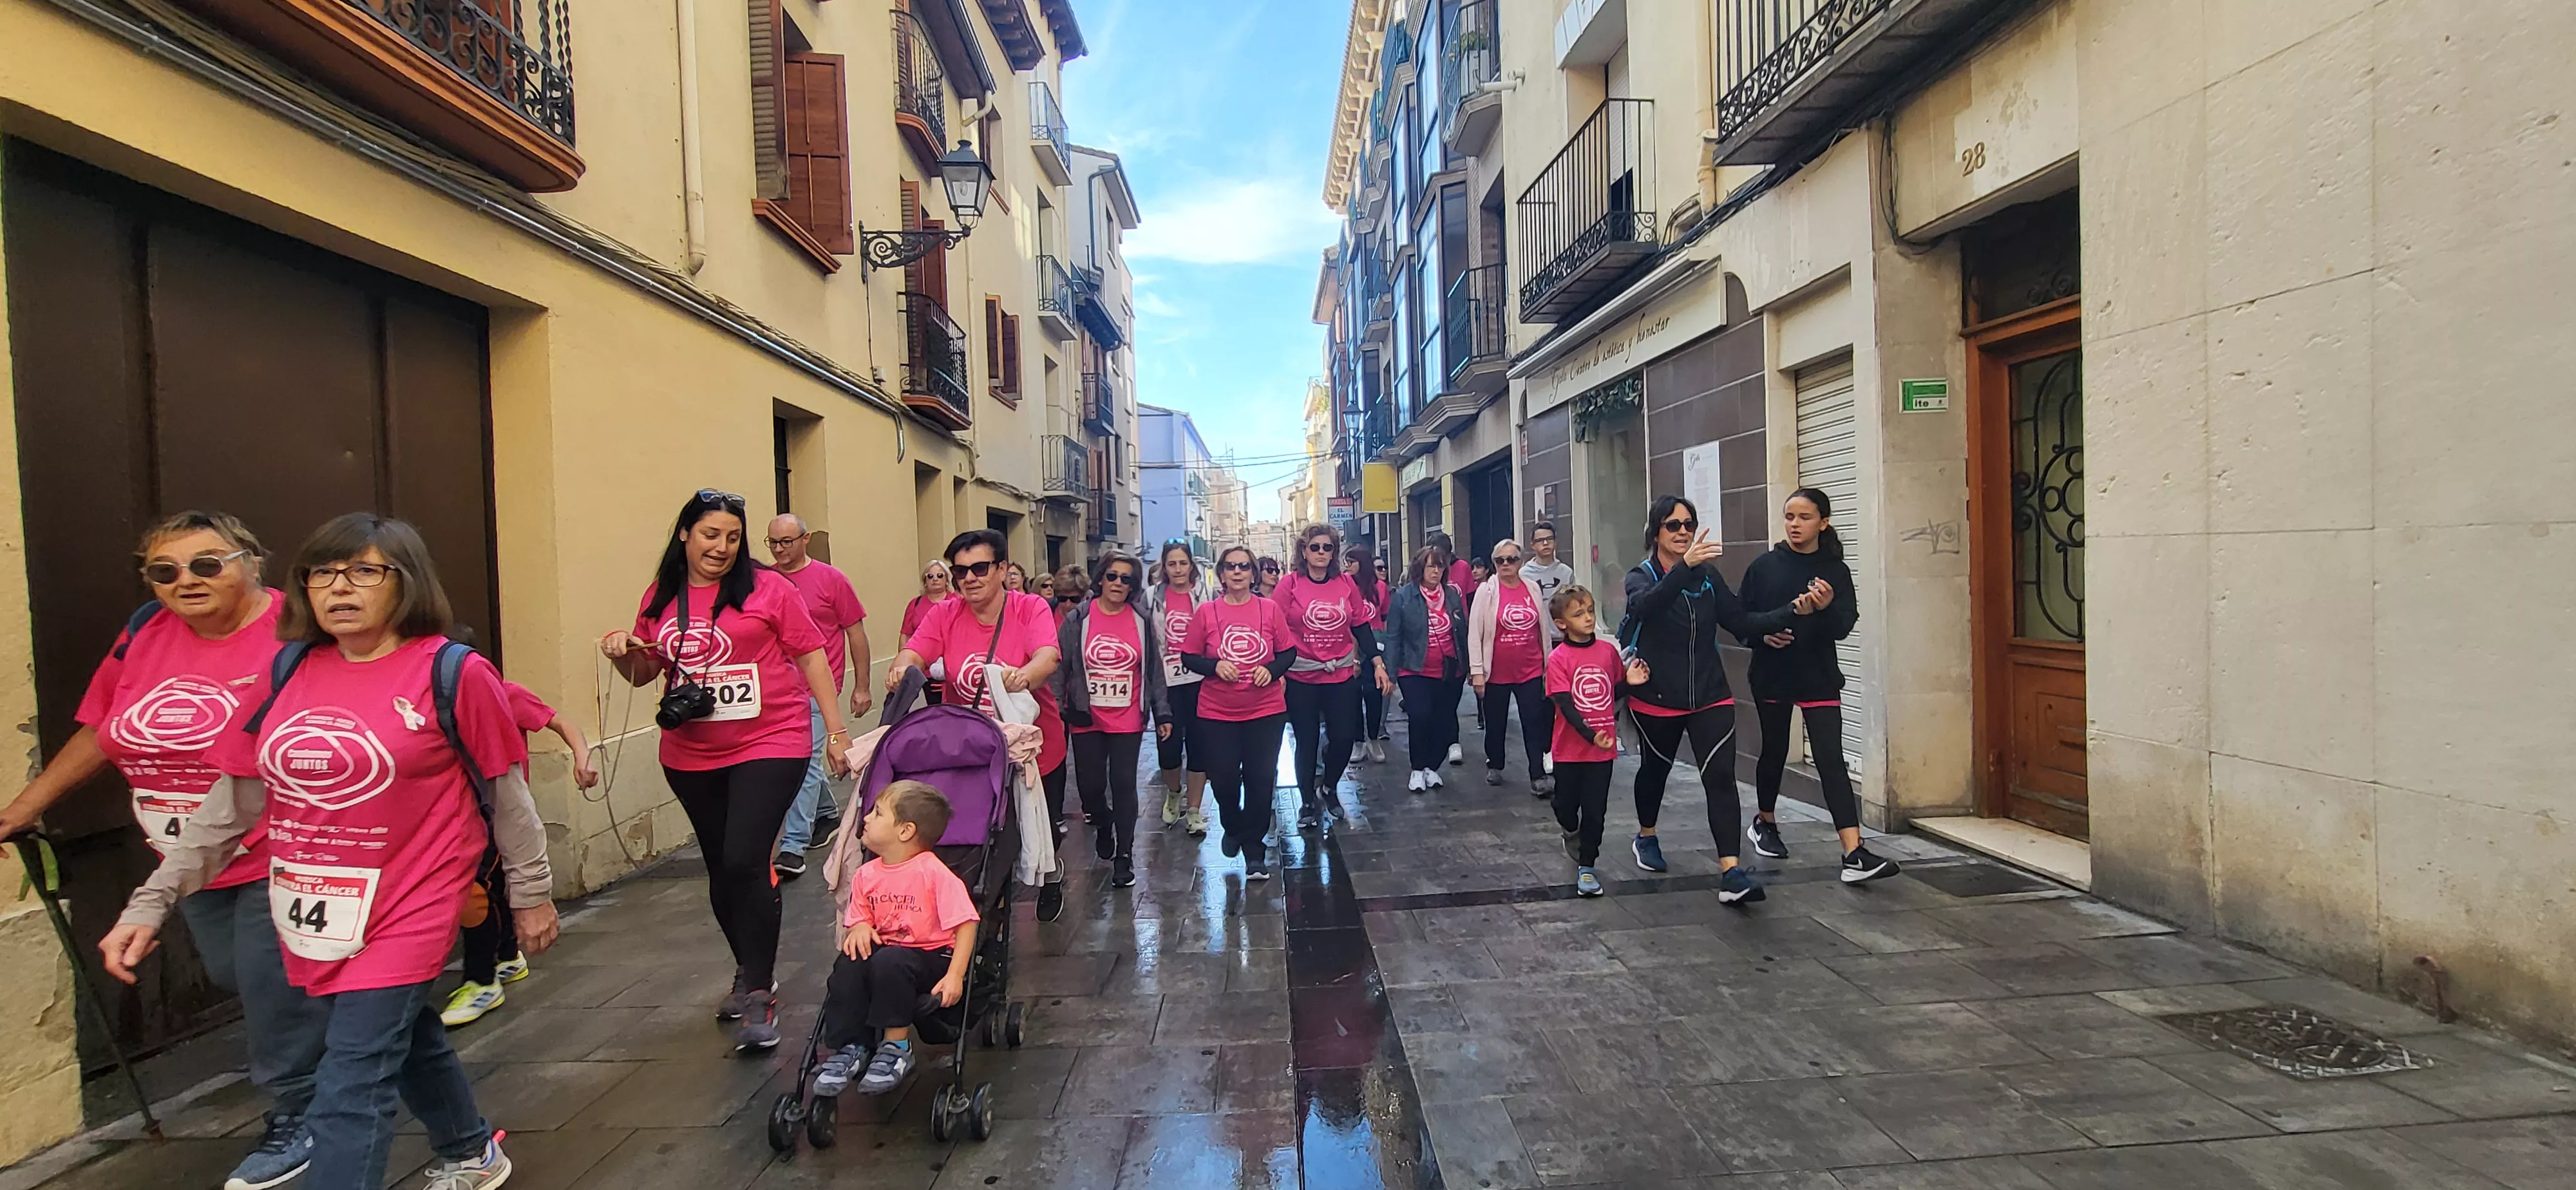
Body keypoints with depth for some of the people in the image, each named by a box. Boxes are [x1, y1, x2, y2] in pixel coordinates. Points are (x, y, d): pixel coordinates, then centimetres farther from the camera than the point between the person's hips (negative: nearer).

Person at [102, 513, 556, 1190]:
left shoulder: (453, 674, -12)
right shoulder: (286, 672, 2)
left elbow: (505, 794, -6)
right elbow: (232, 801, 8)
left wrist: (531, 892, 0)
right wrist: (151, 902, 6)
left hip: (404, 913, -6)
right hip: (309, 915, 6)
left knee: (349, 1093, -7)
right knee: (406, 1037, 24)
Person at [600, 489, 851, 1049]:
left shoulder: (767, 587, -6)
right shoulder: (661, 597, 7)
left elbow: (811, 656, -4)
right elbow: (644, 672, 16)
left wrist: (836, 730, -7)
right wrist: (623, 653, -7)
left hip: (769, 746, -5)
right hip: (690, 757, 5)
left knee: (745, 862, -15)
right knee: (721, 870, 15)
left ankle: (758, 995, -2)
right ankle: (752, 971, 35)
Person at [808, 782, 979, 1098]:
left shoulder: (934, 873, -15)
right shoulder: (866, 875, 6)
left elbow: (966, 924, -16)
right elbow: (859, 917, 17)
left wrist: (955, 975, -25)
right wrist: (859, 928, -9)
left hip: (932, 956, -6)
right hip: (884, 949, 6)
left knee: (889, 961, -33)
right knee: (849, 963, -22)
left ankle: (896, 1049, -18)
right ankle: (849, 1048, -10)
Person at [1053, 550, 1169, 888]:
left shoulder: (1143, 622, 2)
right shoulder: (1077, 619, -3)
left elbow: (1154, 670, 7)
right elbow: (1060, 668, -2)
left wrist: (1162, 713, 5)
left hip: (1128, 722, 0)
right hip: (1087, 721, 0)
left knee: (1123, 785, 2)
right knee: (1090, 785, 5)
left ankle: (1124, 855, 14)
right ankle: (1103, 826, 37)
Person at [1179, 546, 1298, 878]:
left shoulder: (1269, 609, 1)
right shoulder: (1206, 612, -1)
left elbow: (1289, 651, 6)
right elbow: (1188, 657, 2)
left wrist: (1272, 669, -13)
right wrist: (1215, 666, -16)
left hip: (1265, 710, 0)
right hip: (1217, 713, 0)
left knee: (1261, 780, 1)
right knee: (1223, 779, 4)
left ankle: (1254, 851, 15)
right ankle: (1233, 829, 36)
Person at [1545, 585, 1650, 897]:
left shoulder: (1608, 651, 1)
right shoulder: (1558, 659, -11)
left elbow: (1614, 693, 12)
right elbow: (1565, 705, -17)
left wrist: (1630, 681, -8)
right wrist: (1591, 735, -27)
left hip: (1604, 747, 2)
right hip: (1571, 747, -2)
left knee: (1595, 810, 5)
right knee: (1567, 802, 13)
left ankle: (1586, 866, 19)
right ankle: (1571, 830, 48)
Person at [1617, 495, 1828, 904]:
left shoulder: (1708, 575, 5)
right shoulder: (1642, 576, -7)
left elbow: (1741, 622, 3)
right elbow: (1646, 605, -31)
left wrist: (1795, 611, -11)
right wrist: (1685, 566, -46)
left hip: (1709, 697, 2)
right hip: (1657, 698, -2)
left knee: (1721, 777, -12)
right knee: (1655, 768, 17)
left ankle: (1731, 873, -18)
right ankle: (1646, 837, 44)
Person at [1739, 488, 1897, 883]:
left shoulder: (1835, 570, -1)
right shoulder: (1764, 566, -1)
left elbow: (1843, 627, -9)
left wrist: (1827, 607, -29)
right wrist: (1762, 635, -17)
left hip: (1819, 679, -1)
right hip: (1771, 675, 1)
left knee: (1831, 760, -9)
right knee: (1774, 752, 14)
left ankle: (1854, 855, -14)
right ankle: (1764, 823, 39)